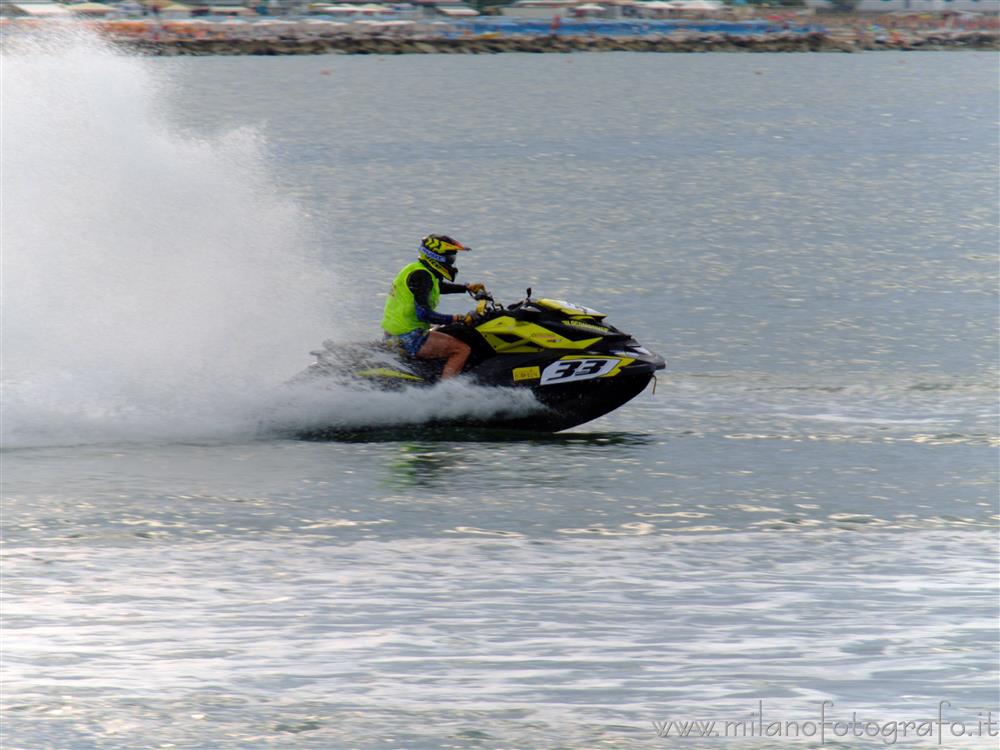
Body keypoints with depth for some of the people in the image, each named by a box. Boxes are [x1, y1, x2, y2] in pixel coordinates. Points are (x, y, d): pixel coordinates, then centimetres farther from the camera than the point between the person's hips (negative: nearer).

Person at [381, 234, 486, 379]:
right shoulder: (421, 276, -17)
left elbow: (440, 286, 35)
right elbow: (423, 314, -26)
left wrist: (467, 288, 31)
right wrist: (455, 319, -25)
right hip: (409, 337, -11)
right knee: (462, 349, -17)